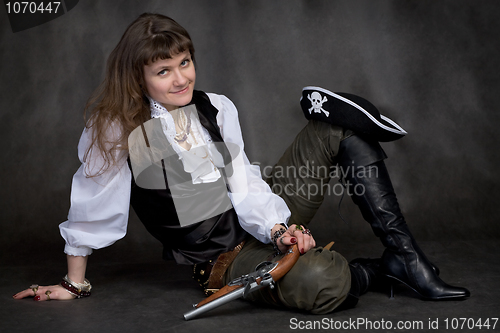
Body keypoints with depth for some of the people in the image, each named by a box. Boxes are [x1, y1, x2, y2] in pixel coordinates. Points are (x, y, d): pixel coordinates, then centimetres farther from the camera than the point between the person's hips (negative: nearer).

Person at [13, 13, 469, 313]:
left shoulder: (218, 109, 1)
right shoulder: (115, 132, -12)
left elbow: (244, 183, -1)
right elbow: (90, 210, -4)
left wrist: (279, 227, -17)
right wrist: (76, 284, 4)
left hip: (257, 224, 6)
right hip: (222, 261, -6)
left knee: (341, 126, -7)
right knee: (322, 279, -39)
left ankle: (407, 255, -10)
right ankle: (386, 268, -3)